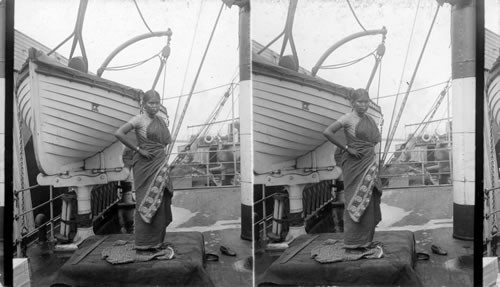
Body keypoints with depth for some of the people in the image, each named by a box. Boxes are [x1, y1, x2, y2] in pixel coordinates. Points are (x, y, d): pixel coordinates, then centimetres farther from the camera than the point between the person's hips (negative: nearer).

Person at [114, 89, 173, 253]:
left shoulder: (161, 120, 11)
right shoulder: (139, 119, -7)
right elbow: (118, 133, -19)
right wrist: (138, 149, -16)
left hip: (160, 164, 6)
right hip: (145, 164, -6)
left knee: (159, 201, 8)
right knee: (146, 202, -3)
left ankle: (157, 240, 19)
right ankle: (143, 244, 6)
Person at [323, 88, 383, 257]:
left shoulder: (370, 120, 13)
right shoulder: (348, 118, -7)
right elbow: (327, 132, -19)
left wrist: (374, 162, 12)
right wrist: (347, 148, -17)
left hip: (369, 163, 7)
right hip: (355, 163, -7)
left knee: (369, 202, 9)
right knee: (356, 202, -5)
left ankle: (365, 241, 21)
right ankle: (352, 244, 2)